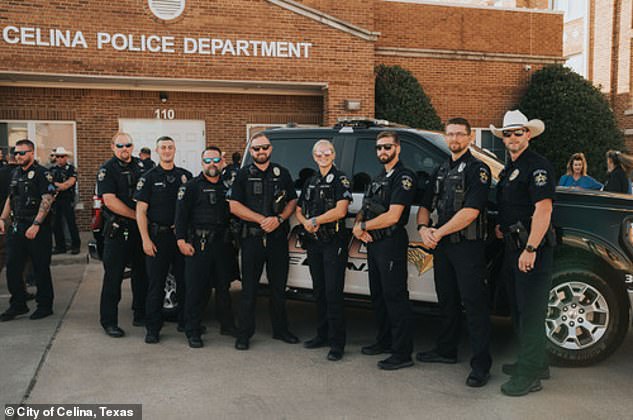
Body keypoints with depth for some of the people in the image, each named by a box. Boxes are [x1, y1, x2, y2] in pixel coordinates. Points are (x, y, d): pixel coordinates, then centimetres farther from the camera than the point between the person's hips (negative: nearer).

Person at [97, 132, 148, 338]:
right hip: (117, 230, -5)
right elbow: (110, 201, -15)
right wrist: (137, 215, -15)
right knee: (113, 276, -1)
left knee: (141, 273, 12)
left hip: (140, 228, 6)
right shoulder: (107, 170, -6)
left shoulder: (140, 165, 10)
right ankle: (109, 321, 7)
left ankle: (140, 315, 25)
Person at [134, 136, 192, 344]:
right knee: (156, 283, 1)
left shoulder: (185, 176, 9)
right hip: (158, 236, -3)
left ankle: (185, 321, 24)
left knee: (185, 280, 10)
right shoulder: (149, 177, 1)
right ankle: (152, 328, 8)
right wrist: (145, 239, -11)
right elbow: (141, 211, -3)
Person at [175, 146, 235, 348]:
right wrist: (181, 240, -13)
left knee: (224, 285, 12)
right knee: (196, 288, -2)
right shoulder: (192, 186, 1)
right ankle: (193, 332, 5)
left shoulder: (227, 186, 15)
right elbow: (181, 214, -4)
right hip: (198, 244, -4)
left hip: (222, 243, 4)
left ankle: (228, 324, 26)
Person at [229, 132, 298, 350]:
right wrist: (262, 219, -12)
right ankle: (244, 334, 10)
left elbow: (292, 202, 11)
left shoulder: (282, 173, 11)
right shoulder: (243, 175, 4)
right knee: (249, 289, 1)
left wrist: (278, 219, -8)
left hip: (278, 237, 2)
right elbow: (234, 206, -3)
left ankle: (280, 330, 23)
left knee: (279, 287, 10)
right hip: (252, 238, -2)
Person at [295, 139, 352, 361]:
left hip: (333, 243, -7)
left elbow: (340, 211, -16)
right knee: (319, 291, 13)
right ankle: (322, 335, 24)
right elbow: (299, 210, 19)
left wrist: (315, 221, -10)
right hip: (313, 243, 7)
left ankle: (337, 343, -3)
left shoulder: (340, 180, -4)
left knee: (333, 293, -8)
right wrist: (306, 223, -3)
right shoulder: (311, 182, 18)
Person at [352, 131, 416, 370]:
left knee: (395, 297, -7)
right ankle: (385, 342, 30)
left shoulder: (404, 177, -11)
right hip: (373, 243, 10)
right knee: (378, 295, 16)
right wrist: (358, 227, -4)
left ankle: (403, 354, -2)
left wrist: (362, 227, -10)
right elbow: (364, 210, 18)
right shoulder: (379, 179, 19)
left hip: (391, 243, -10)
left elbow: (392, 217, -20)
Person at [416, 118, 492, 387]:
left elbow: (470, 212, -19)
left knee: (474, 305, -5)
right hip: (442, 245, 8)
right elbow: (425, 206, 18)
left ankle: (481, 365, 0)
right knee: (447, 301, 17)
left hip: (468, 246, -8)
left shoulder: (477, 169, -8)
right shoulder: (442, 171, 17)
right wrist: (423, 228, -3)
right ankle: (446, 351, 30)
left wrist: (438, 233, -13)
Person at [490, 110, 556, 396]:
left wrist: (530, 249, -26)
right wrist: (503, 226, 14)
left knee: (531, 310, -6)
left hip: (532, 247, -10)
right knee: (519, 308, 16)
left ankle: (529, 375, 1)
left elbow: (543, 209, -21)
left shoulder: (537, 166, -12)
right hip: (513, 246, 10)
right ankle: (536, 363, 30)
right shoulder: (509, 168, 17)